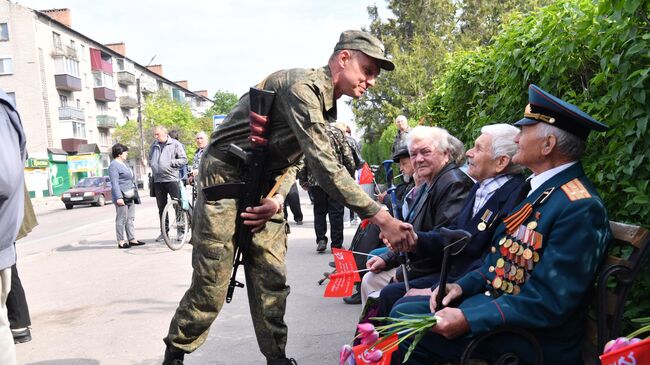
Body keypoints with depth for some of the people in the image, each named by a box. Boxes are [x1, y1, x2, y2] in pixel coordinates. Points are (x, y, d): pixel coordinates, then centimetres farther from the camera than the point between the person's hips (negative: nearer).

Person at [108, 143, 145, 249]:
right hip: (122, 196, -9)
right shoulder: (113, 165, -10)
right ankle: (121, 241, -1)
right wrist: (118, 197, -24)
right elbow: (114, 183, -17)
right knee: (122, 218, -6)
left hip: (130, 196, 10)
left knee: (130, 218, 10)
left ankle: (132, 239, 15)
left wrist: (135, 195, 25)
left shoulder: (124, 163, 20)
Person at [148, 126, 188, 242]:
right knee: (161, 207, 8)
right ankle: (164, 231, 17)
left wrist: (171, 162, -12)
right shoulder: (154, 145, 14)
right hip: (158, 180, 5)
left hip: (171, 179, -5)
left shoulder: (175, 144, -1)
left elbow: (184, 160, -4)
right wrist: (152, 165, 9)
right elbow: (150, 159, 28)